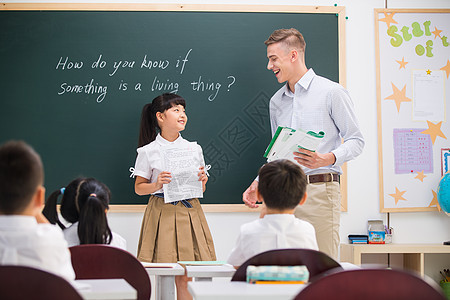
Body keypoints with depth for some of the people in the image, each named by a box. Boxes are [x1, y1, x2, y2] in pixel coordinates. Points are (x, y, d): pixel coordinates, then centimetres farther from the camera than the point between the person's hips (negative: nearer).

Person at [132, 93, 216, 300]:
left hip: (189, 211, 3)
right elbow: (139, 188, 3)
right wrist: (156, 185, -15)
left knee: (185, 276, 0)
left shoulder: (194, 149, 9)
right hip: (162, 212, -2)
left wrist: (202, 180, -6)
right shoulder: (148, 152, -1)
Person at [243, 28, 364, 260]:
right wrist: (257, 184, 12)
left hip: (319, 190, -5)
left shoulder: (331, 92, -1)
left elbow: (356, 140, -2)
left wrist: (327, 158, -20)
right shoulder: (276, 101, 18)